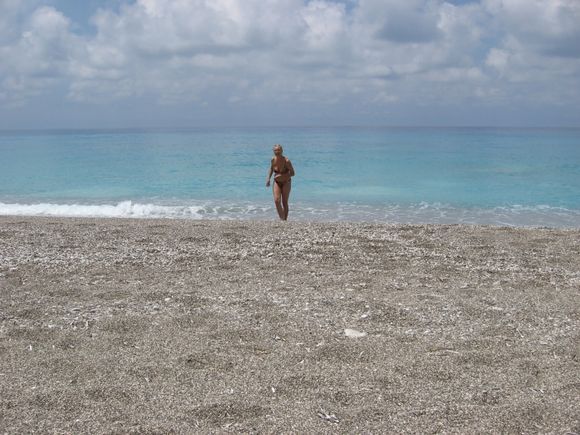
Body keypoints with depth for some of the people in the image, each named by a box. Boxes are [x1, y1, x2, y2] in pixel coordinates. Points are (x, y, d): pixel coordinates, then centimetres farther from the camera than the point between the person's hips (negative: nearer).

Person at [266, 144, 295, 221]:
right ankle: (281, 218, 0)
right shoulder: (273, 160, -9)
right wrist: (268, 178, 2)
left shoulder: (286, 161, -21)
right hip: (277, 182, 3)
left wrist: (281, 175, -27)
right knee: (276, 200, -14)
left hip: (286, 182, -3)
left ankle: (285, 220, 11)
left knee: (284, 202, -2)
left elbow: (292, 173, -16)